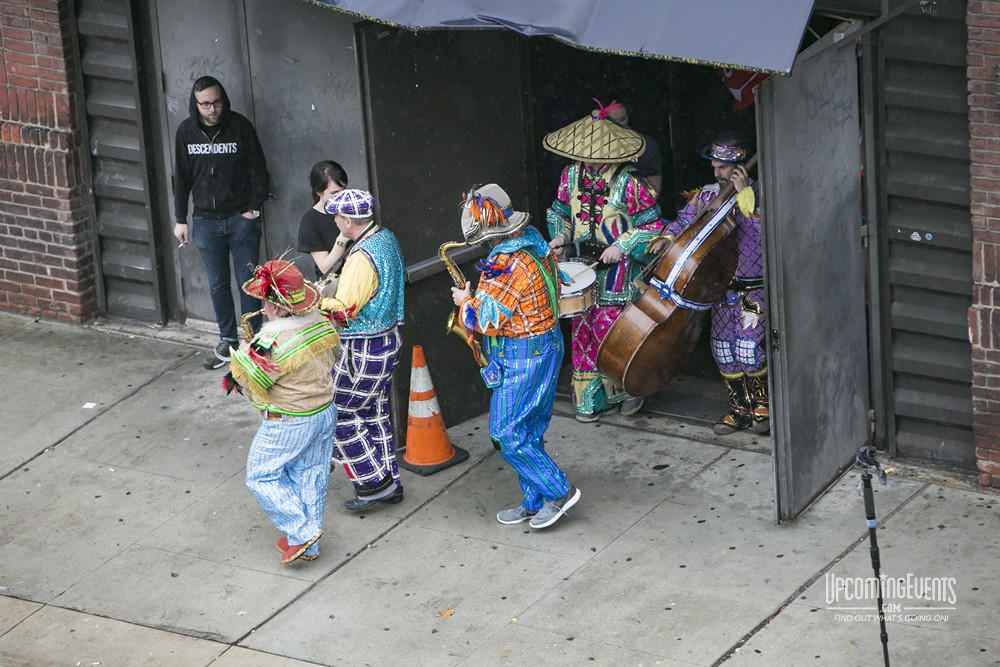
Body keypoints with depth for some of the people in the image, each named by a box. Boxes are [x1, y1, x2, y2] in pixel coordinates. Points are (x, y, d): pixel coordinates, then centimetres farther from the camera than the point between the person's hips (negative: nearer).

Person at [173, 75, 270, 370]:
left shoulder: (240, 126, -8)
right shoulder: (186, 131, -1)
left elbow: (258, 169, -2)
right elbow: (181, 178, 7)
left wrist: (254, 208, -7)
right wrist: (180, 219, 6)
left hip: (241, 218, -3)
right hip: (206, 221, 3)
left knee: (248, 282, 1)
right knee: (218, 285, 10)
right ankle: (228, 341, 21)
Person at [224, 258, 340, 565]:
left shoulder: (272, 343, -29)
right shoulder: (323, 324, -6)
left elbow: (246, 379, -19)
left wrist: (245, 349, -1)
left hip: (288, 424, -8)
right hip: (325, 413, 8)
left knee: (262, 476, 11)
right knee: (309, 476, 19)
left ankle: (301, 531, 7)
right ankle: (308, 546, 29)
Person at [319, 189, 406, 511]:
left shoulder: (363, 258, -26)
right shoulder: (386, 239, 5)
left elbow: (344, 309, -25)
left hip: (362, 350, -10)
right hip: (387, 339, 10)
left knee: (337, 414, 1)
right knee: (375, 413, 18)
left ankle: (374, 482, 3)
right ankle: (389, 483, 23)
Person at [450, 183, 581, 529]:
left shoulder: (507, 264, -26)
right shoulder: (533, 241, 4)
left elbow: (486, 320, -23)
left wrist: (466, 302, -3)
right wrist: (481, 296, 9)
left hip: (521, 355, -10)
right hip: (548, 343, 10)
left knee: (506, 434, -2)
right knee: (529, 431, 17)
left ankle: (558, 491, 3)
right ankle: (534, 502, 24)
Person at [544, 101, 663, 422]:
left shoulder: (629, 184, -16)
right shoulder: (572, 175, 0)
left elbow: (651, 224, -8)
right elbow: (560, 210, 16)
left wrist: (622, 246, -16)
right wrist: (560, 236, -1)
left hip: (618, 270, -5)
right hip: (583, 266, 5)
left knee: (609, 330, -8)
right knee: (583, 331, 8)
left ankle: (626, 389, 14)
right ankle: (590, 399, 21)